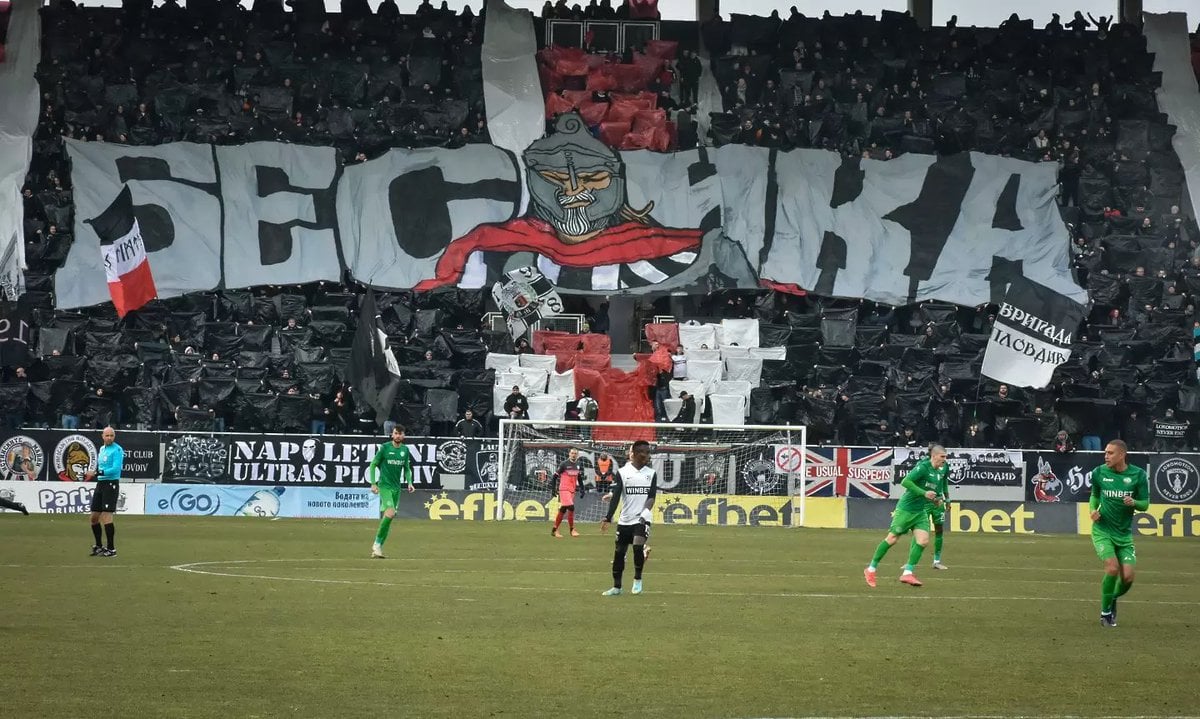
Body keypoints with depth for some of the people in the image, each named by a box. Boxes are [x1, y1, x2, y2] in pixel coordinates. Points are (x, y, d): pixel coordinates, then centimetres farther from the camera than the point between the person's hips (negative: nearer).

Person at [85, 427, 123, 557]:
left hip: (111, 485, -9)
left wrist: (96, 473, -23)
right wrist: (92, 475, 8)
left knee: (106, 517, -12)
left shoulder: (117, 450, -10)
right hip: (100, 484, 9)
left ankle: (111, 549, -7)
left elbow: (115, 469, -20)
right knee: (94, 517, 10)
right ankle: (98, 546, 22)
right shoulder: (102, 449, 16)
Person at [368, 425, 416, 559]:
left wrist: (409, 482, 4)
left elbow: (407, 468, 20)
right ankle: (377, 544, -12)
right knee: (390, 513, -22)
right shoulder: (385, 447, -6)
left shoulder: (405, 450, 8)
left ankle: (378, 547, 13)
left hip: (396, 487, 5)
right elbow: (373, 465, -1)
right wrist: (373, 483, -8)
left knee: (388, 517, 5)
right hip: (384, 486, -5)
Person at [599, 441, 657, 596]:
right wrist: (608, 518, -13)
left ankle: (637, 579, -2)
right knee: (619, 552, 5)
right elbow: (616, 496, -4)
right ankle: (616, 587, 19)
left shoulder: (651, 473, 4)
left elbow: (651, 496, -4)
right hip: (625, 520, 1)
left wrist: (645, 513, -22)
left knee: (638, 546, -22)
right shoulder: (623, 472, -1)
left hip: (642, 519, -1)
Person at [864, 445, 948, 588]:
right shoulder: (923, 467, -18)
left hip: (922, 511, 7)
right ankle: (871, 569, 9)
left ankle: (907, 573, -4)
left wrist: (935, 499, 9)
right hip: (906, 508, -7)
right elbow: (905, 482, -25)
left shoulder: (942, 470, 8)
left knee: (923, 540, -9)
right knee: (892, 538, -3)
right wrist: (923, 493, -27)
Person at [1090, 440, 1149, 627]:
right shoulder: (1099, 473, -2)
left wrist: (1134, 502, -22)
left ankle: (1112, 600, 26)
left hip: (1124, 533, 1)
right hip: (1102, 531, -1)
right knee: (1112, 567, -21)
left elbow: (1145, 504, 0)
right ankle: (1105, 612, -4)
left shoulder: (1138, 475, -5)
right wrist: (1093, 510, -4)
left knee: (1128, 577, -7)